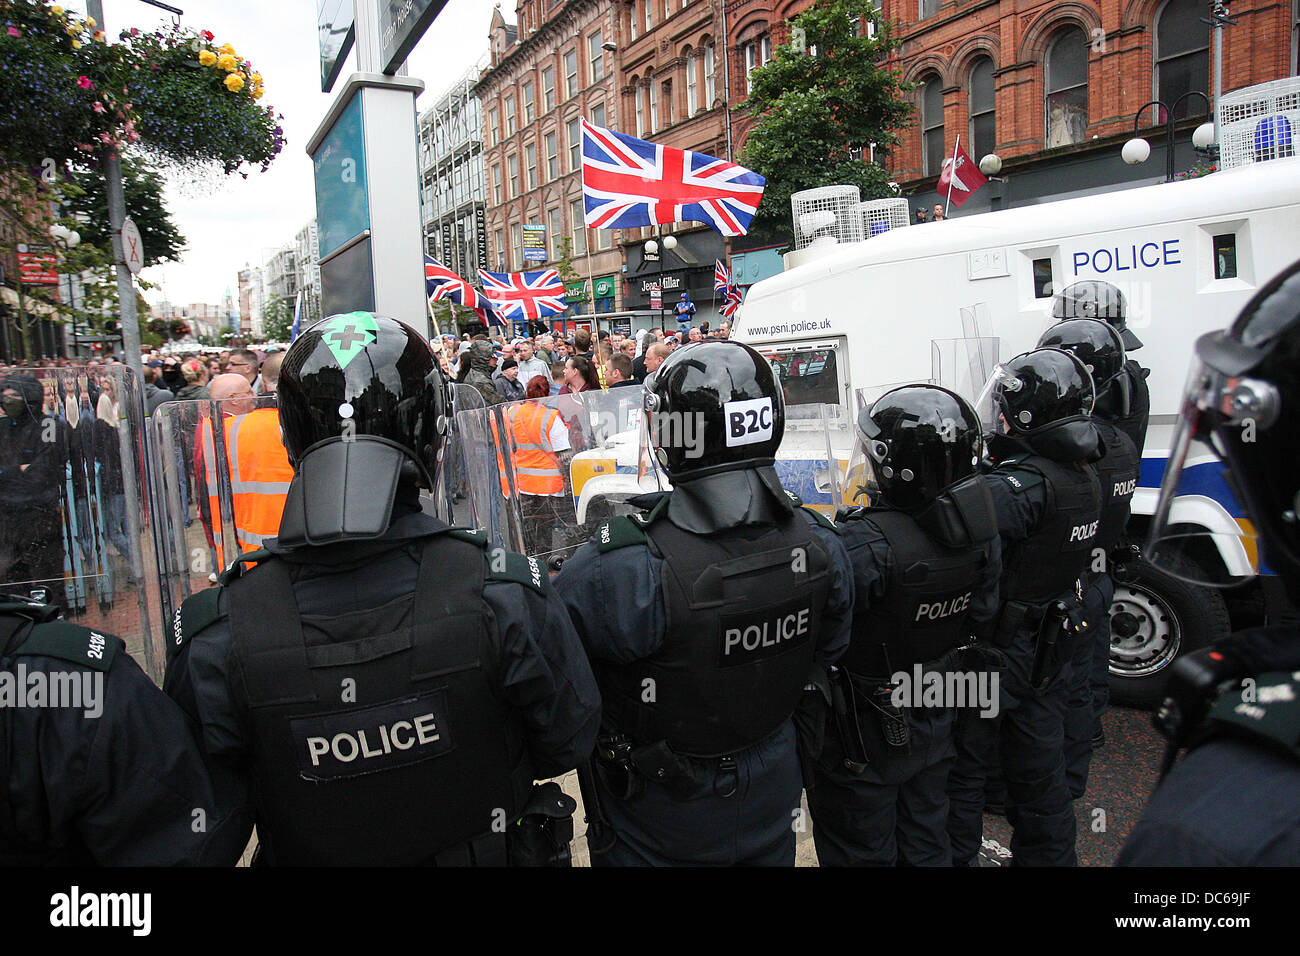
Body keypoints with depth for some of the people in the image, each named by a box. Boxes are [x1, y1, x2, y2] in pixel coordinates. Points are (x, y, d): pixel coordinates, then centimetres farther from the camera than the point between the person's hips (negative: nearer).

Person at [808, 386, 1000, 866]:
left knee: (861, 851, 16)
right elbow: (980, 614, 2)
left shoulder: (866, 545, -34)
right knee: (925, 842, 27)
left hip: (864, 736, -7)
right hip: (935, 724, 7)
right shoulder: (978, 528, -10)